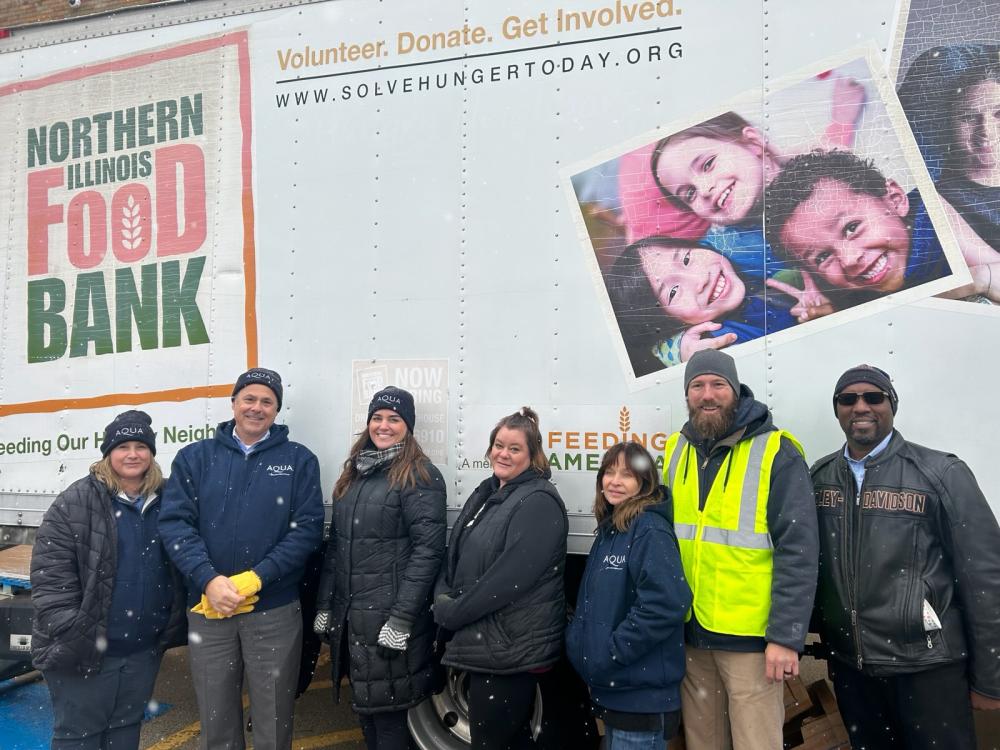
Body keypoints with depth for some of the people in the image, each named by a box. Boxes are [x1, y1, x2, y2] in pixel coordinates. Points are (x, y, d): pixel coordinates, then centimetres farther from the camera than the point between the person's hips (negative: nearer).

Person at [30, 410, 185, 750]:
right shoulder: (75, 503, -10)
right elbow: (49, 574, -13)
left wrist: (171, 627, 9)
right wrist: (69, 633, -17)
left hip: (145, 648, 4)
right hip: (83, 649, -4)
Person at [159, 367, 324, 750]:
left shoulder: (299, 460, 2)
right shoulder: (194, 457, 5)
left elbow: (307, 528, -6)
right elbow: (174, 523, -3)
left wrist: (255, 579, -16)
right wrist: (209, 580, -17)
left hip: (275, 610, -1)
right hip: (208, 608, 2)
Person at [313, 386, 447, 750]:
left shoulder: (420, 476, -10)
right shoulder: (355, 472, 12)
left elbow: (427, 550, -16)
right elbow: (336, 543, 15)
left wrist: (402, 619, -20)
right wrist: (324, 605, 12)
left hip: (390, 617, -7)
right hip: (349, 613, 7)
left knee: (387, 711, 3)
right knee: (365, 706, 17)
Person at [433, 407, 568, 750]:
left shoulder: (539, 503, -16)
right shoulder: (486, 493, 12)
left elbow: (509, 577, -23)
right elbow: (455, 555, 15)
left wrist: (451, 613, -16)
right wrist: (443, 598, -3)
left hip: (512, 649, -8)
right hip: (480, 641, 8)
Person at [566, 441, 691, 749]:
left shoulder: (650, 530, -16)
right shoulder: (609, 529, 11)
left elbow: (667, 603, -28)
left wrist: (613, 652, -22)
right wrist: (578, 638, 7)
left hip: (641, 696, -9)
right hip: (610, 688, 9)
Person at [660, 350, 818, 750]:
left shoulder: (775, 452, -10)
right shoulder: (676, 450, 7)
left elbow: (797, 550, -13)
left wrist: (786, 636, -16)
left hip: (751, 636, -5)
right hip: (689, 632, 5)